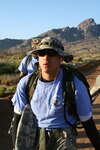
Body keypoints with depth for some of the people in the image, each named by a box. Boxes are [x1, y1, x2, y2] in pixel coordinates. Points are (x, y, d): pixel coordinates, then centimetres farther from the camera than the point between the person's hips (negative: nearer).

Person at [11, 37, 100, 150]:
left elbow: (88, 122, -4)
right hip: (33, 140, 3)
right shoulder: (25, 83, -8)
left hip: (64, 141, -3)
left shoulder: (75, 86, -15)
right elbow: (18, 117, 3)